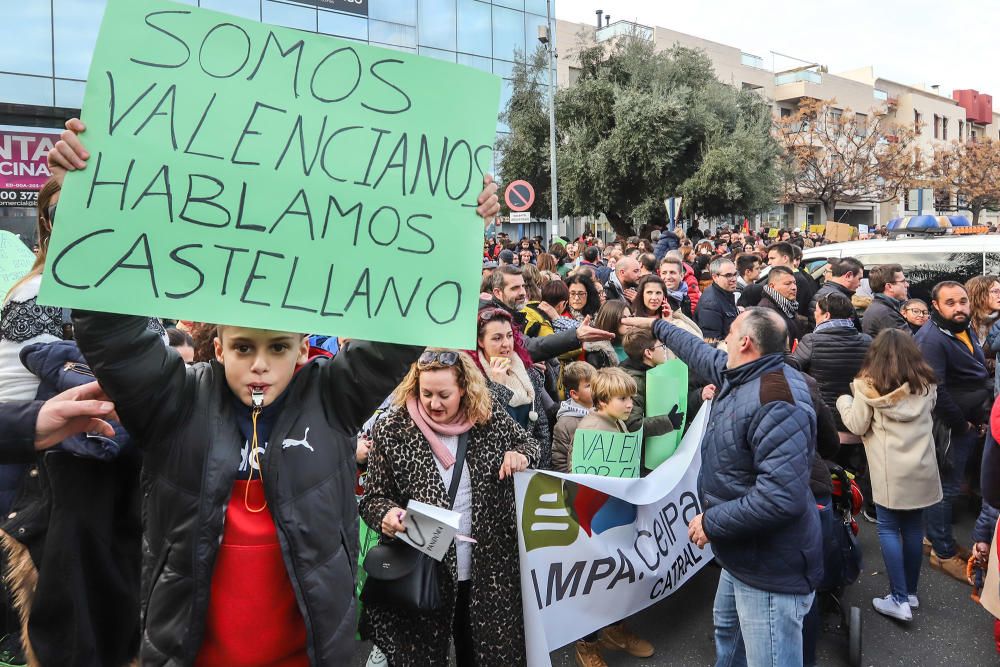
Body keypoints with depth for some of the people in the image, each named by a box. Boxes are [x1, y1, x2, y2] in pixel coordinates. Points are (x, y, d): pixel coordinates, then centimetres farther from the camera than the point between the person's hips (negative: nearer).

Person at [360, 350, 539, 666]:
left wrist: (521, 455, -11)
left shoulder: (491, 415, -5)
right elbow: (374, 497, -4)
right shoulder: (391, 429, -10)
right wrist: (387, 513, -26)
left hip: (489, 566, 2)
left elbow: (528, 443, 12)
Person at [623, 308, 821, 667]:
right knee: (728, 630, 31)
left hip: (771, 568, -11)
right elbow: (702, 354, 23)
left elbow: (781, 497, -36)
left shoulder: (776, 404, -30)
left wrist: (712, 522, -25)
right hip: (743, 554, 11)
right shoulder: (743, 374, 1)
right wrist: (656, 325, 34)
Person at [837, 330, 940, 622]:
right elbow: (929, 413, 20)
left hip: (890, 470, -4)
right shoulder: (926, 383, 5)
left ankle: (899, 599, 2)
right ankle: (911, 592, 24)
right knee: (913, 526, 12)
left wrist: (843, 402, 13)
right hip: (921, 466, 4)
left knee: (888, 528, 3)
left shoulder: (868, 384, -7)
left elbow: (857, 426, -3)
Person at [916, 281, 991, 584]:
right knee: (947, 487, 0)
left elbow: (980, 375, 20)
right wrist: (961, 424, -14)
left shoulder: (966, 329, 9)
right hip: (949, 426, -9)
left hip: (969, 423, 9)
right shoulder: (932, 339, -21)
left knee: (950, 483, 18)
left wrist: (981, 417, 11)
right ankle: (943, 553, 12)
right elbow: (936, 391, -26)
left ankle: (938, 536, 32)